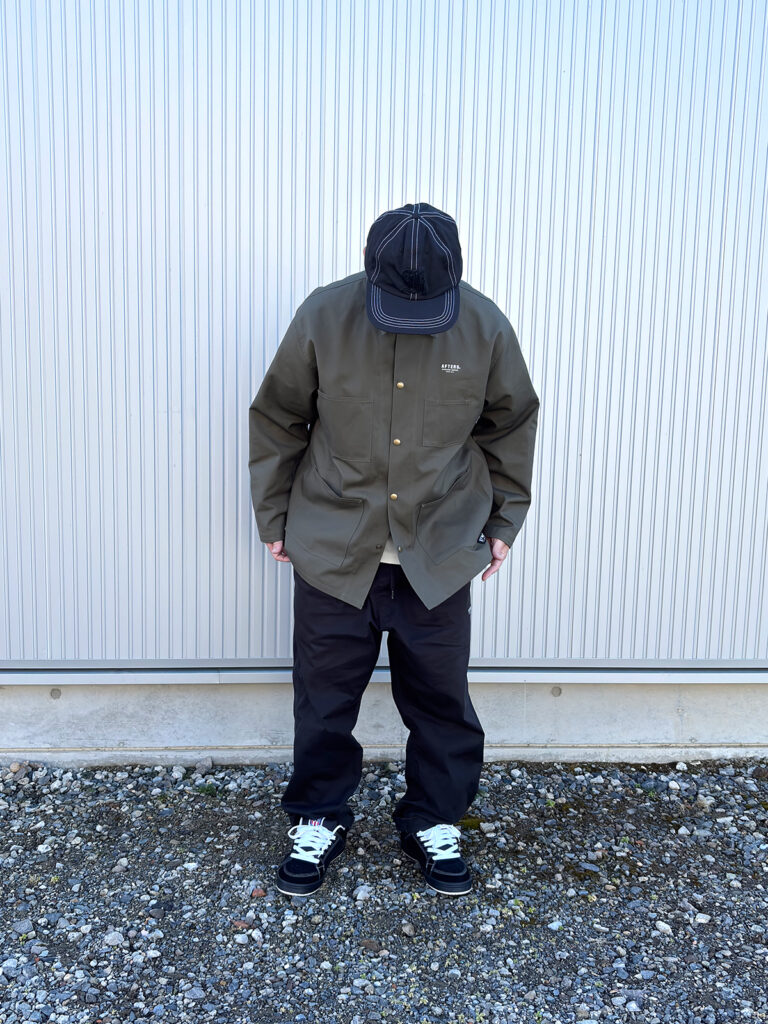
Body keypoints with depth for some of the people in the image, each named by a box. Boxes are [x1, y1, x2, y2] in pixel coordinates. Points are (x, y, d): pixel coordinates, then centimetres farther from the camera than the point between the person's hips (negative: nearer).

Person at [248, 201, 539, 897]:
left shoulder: (485, 325, -8)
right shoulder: (324, 316, -12)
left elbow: (511, 424, 7)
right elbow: (277, 421, 0)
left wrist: (505, 519, 10)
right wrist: (273, 517, 5)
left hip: (440, 556, 1)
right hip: (332, 551, 0)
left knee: (442, 698, 11)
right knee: (324, 697, 11)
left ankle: (434, 823, 35)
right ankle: (318, 821, 34)